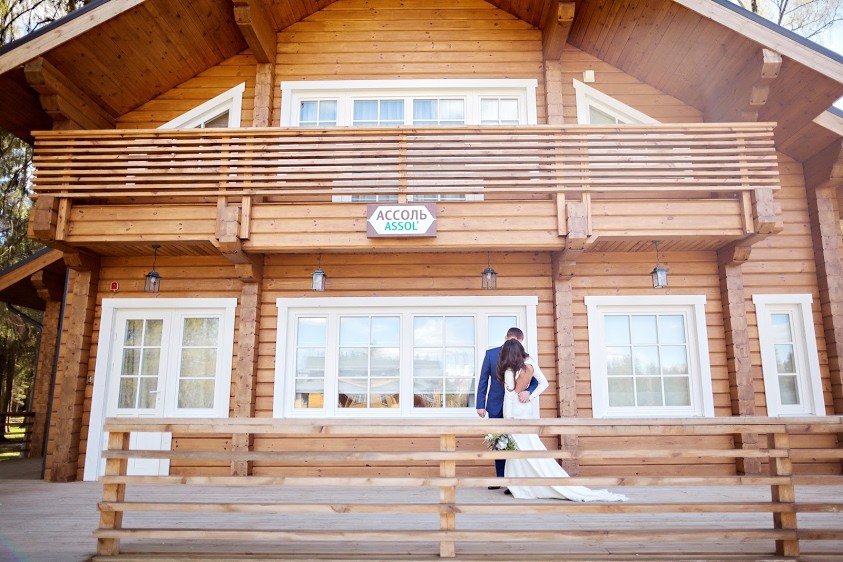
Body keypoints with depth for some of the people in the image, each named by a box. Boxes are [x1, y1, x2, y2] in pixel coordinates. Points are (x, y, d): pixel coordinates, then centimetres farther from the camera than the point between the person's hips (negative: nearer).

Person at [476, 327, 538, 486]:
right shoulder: (491, 354, 1)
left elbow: (534, 381, -3)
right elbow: (483, 380, 1)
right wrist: (480, 405, -3)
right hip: (496, 406, 1)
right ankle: (500, 478, 16)